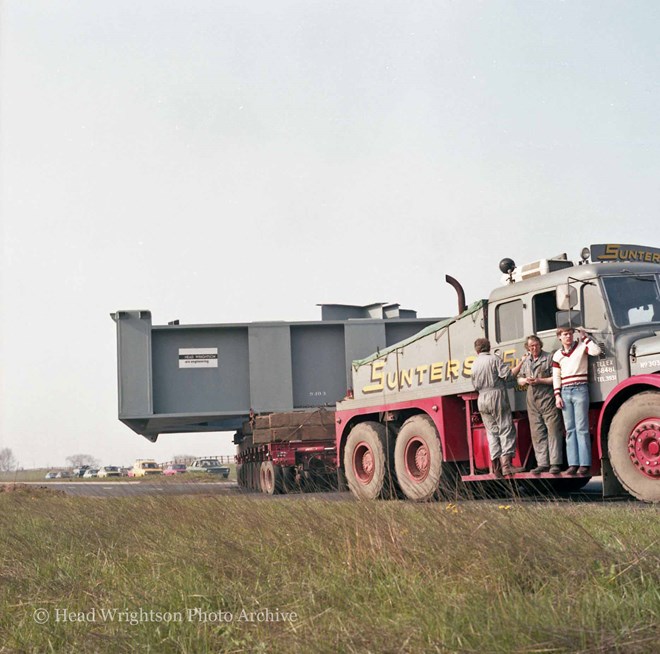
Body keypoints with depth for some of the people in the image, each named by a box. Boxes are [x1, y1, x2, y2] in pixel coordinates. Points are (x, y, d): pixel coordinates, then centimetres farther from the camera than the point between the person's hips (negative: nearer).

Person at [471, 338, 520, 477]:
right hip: (497, 397, -5)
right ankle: (506, 464, -14)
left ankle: (496, 467, 5)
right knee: (506, 430, -3)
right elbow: (507, 374, -12)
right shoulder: (494, 359, -4)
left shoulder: (474, 364, 11)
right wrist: (514, 380, 8)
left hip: (482, 400, 5)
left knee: (492, 432, 9)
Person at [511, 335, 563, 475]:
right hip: (532, 401, 6)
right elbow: (519, 379, 24)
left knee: (553, 431, -7)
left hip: (547, 399, -6)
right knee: (537, 433, 4)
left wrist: (539, 381, -13)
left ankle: (555, 463, -8)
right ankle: (542, 464, 7)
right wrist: (525, 380, 2)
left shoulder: (549, 358, 0)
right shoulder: (525, 361, 18)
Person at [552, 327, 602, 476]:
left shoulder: (581, 346, 2)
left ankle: (584, 464, -8)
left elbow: (596, 351, -18)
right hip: (565, 392, 4)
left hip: (580, 390, -4)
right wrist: (557, 395, 3)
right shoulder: (557, 355, 13)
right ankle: (573, 464, 3)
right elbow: (556, 377, 13)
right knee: (570, 429, 3)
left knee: (581, 428, -7)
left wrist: (584, 336, -10)